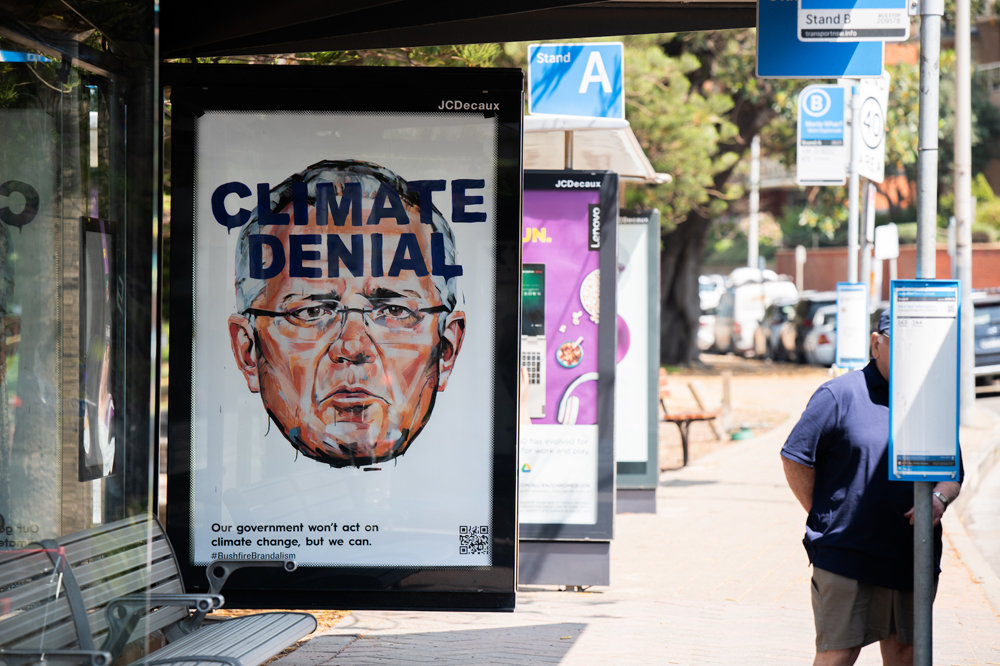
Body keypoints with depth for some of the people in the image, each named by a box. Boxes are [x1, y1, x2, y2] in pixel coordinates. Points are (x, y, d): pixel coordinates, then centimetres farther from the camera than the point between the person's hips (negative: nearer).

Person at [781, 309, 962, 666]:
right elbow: (795, 457, -3)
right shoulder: (840, 395, -4)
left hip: (913, 556, 5)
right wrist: (825, 517, -4)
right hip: (846, 555, -5)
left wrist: (940, 498, -6)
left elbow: (952, 472, 16)